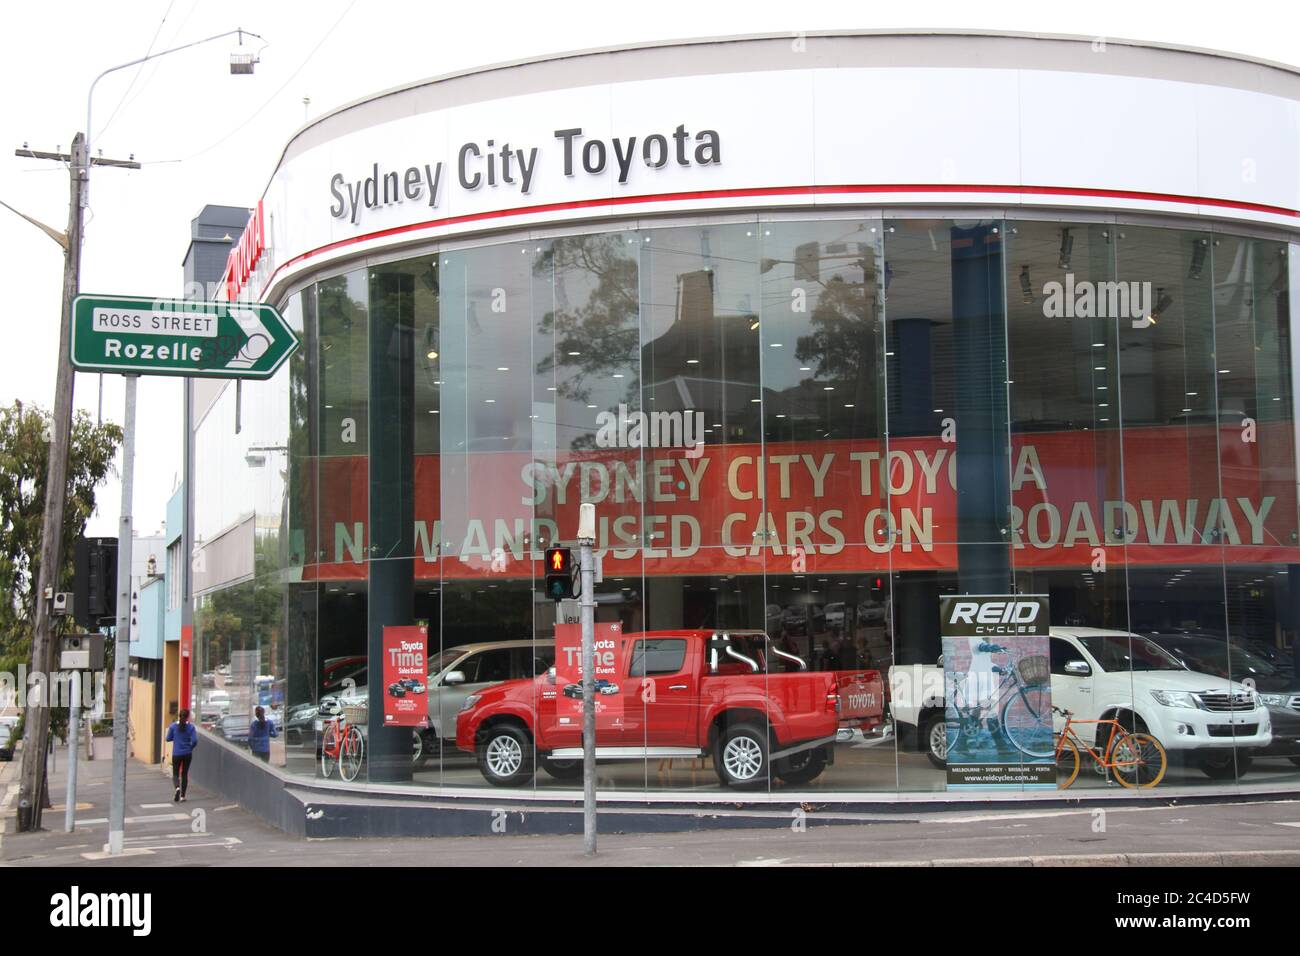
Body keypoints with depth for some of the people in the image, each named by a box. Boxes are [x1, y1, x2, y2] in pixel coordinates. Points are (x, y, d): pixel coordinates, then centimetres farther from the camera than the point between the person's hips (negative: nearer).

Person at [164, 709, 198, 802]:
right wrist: (190, 747, 8)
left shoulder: (173, 726, -8)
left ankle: (177, 787, -21)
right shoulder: (191, 727, -8)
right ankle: (182, 796, 12)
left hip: (176, 754, -1)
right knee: (184, 774, 13)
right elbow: (195, 741, -11)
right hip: (187, 754, 1)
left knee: (175, 774, 10)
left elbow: (168, 739, -2)